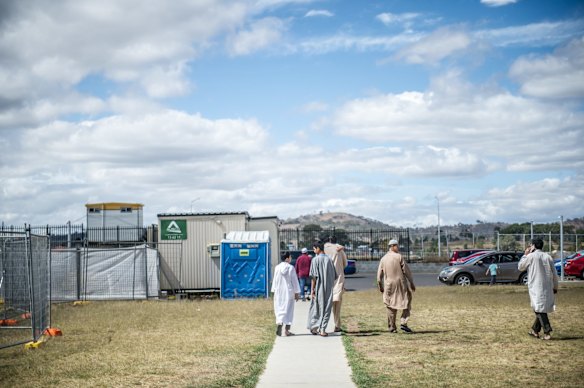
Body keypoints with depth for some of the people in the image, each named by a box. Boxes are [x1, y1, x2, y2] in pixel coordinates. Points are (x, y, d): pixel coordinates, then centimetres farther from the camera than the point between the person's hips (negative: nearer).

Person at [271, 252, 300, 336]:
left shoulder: (277, 268, -2)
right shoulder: (291, 268, -11)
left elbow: (275, 281, 4)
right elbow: (294, 281, -7)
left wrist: (274, 291, 13)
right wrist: (297, 292, 0)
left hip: (279, 292, 3)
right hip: (289, 292, -3)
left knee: (279, 309, 11)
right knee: (288, 310, 5)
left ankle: (279, 323, -13)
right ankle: (287, 330, 6)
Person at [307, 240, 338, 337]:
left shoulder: (315, 260, -9)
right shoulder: (329, 260, 4)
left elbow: (314, 276, -13)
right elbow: (334, 276, 7)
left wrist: (312, 289, -9)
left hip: (318, 288, -3)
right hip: (328, 289, 3)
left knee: (316, 307, 12)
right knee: (326, 308, 6)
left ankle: (314, 327, 15)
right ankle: (322, 329, 2)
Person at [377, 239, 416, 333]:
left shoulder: (383, 259, 4)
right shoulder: (399, 257, -8)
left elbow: (379, 275, 7)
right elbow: (406, 271, -8)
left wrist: (380, 286, 17)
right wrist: (412, 283, -1)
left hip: (389, 286, 4)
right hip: (401, 284, -4)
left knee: (391, 307, 11)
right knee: (406, 304, 9)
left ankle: (392, 328, 12)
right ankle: (403, 323, -5)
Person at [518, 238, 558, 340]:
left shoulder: (531, 256, -6)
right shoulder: (547, 257, 7)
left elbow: (520, 267, 7)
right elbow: (554, 274, 8)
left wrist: (525, 254, 15)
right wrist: (555, 287, 16)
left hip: (536, 287, -5)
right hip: (547, 288, 5)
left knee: (540, 309, -4)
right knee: (541, 309, 16)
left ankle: (547, 332, -14)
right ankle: (535, 330, 25)